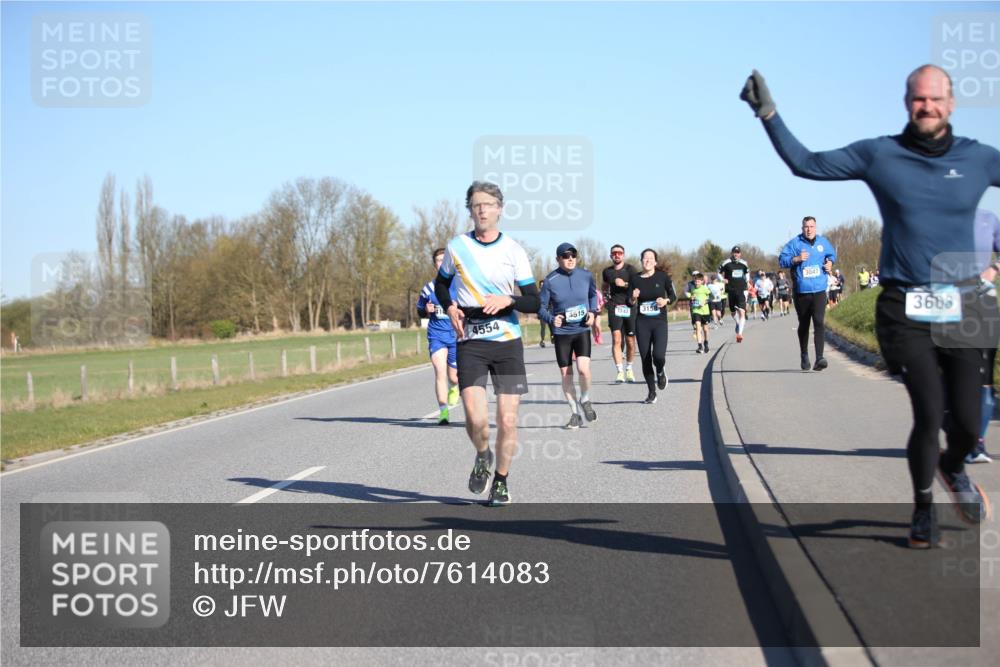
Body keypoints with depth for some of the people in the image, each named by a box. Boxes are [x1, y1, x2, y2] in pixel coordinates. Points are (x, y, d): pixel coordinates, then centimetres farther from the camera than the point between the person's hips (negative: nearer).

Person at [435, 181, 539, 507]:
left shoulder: (513, 251, 0)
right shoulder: (456, 247, 3)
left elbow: (534, 302, 0)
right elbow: (441, 283, 20)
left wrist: (508, 300, -19)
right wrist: (450, 307, 0)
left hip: (508, 343, 0)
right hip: (470, 343, 0)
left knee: (508, 420, -1)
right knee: (475, 417, -16)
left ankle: (501, 481, 20)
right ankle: (483, 456, 17)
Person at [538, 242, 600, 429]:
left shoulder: (586, 276, -2)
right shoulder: (550, 281, -9)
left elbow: (593, 295, 18)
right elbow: (541, 307, -5)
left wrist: (593, 312, 1)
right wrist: (552, 319, -24)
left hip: (582, 330, 0)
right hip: (561, 332, 0)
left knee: (583, 369, -18)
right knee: (566, 374, 5)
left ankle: (585, 400, 11)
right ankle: (575, 413, 22)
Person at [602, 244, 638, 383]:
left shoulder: (630, 269, 0)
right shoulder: (607, 272, 11)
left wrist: (624, 284, -17)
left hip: (629, 307, -1)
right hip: (614, 308, 1)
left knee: (630, 342, 6)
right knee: (616, 339, -14)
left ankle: (629, 369, 25)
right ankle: (620, 372, -17)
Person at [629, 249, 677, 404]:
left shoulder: (662, 276, -1)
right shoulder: (635, 279, 4)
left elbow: (673, 295, 8)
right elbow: (630, 303, 9)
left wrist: (666, 301, -12)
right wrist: (633, 298, -12)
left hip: (659, 322, -2)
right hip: (642, 323, 2)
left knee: (658, 355, -21)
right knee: (645, 360, 2)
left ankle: (660, 372, 16)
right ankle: (651, 392, 17)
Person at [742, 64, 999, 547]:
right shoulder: (879, 155, 3)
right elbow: (805, 163, 7)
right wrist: (768, 113, 3)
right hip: (906, 308, -1)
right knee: (928, 415, -10)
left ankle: (954, 468, 37)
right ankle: (923, 507, 16)